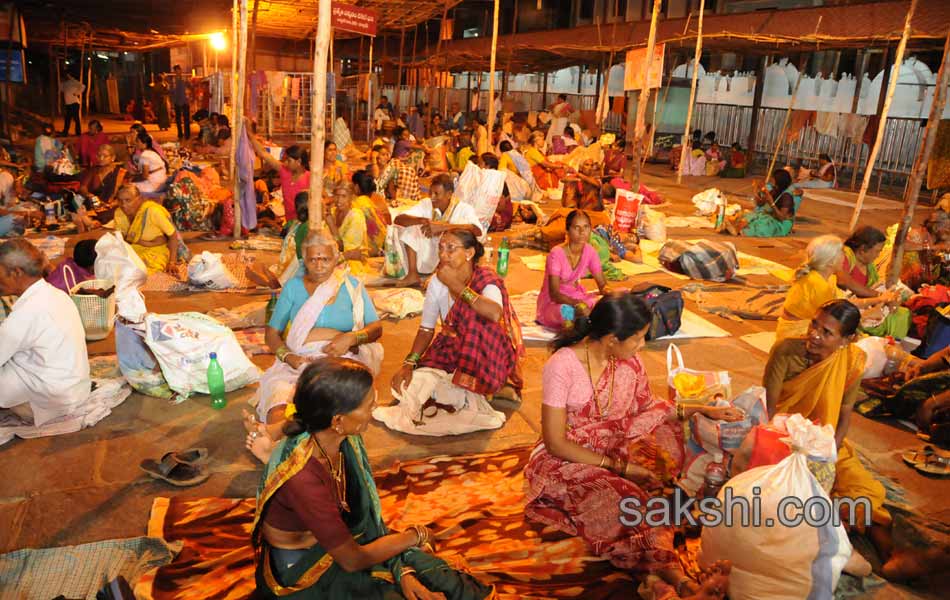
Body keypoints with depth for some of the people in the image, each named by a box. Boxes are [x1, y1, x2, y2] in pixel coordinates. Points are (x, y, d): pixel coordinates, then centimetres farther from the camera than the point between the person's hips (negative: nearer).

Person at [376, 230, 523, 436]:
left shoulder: (487, 280, -15)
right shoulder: (437, 282, -2)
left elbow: (495, 313, -39)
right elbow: (426, 329, 2)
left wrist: (455, 285, -29)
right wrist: (409, 363, -14)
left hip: (485, 358, -3)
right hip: (449, 351, 3)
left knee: (477, 317, -33)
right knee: (407, 385, -20)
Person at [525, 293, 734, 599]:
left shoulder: (629, 361, -3)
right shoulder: (562, 366, -21)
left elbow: (648, 408, 13)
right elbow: (556, 444, -19)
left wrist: (700, 410, 0)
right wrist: (618, 467, -21)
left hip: (616, 452, 7)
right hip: (568, 461, -7)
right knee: (622, 499, -34)